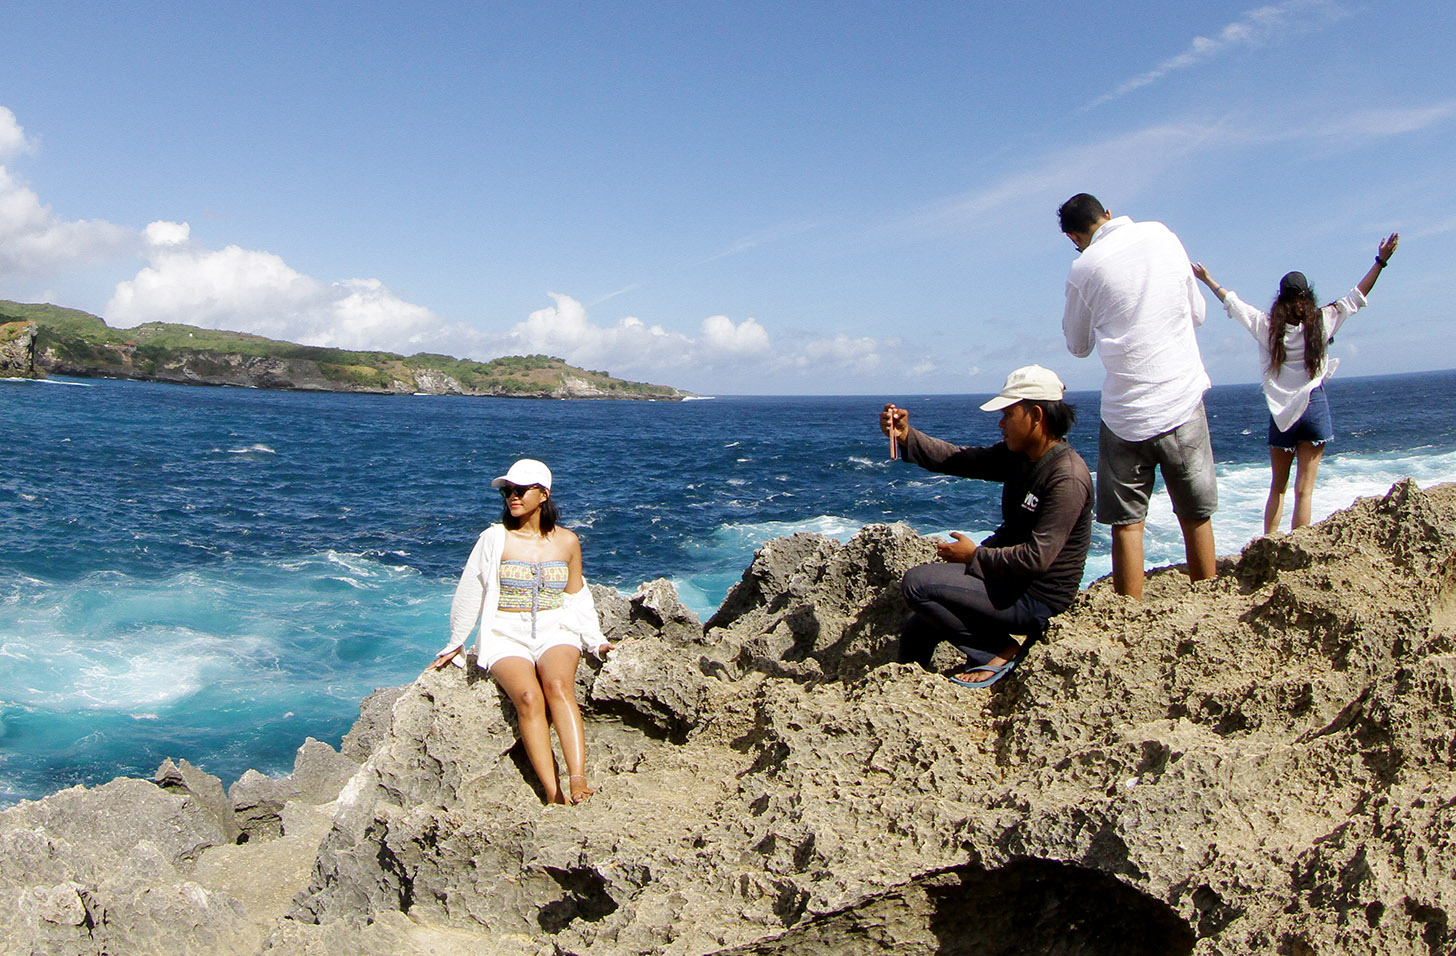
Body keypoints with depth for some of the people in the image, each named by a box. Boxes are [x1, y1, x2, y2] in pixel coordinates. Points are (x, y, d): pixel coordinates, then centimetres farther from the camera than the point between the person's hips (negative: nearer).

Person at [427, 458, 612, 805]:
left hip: (555, 631, 1)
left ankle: (579, 781, -42)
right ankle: (553, 795, -35)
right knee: (528, 696, -31)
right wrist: (455, 645, 16)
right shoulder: (494, 539, 0)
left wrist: (596, 642, 8)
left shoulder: (567, 541, 8)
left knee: (558, 685, -32)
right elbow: (469, 594, 9)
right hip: (506, 636, -1)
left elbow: (577, 599, 17)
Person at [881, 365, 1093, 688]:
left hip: (1034, 600, -9)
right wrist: (906, 436, -11)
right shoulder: (1019, 455, 3)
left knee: (916, 583, -19)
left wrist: (975, 555, -16)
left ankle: (1001, 651, -7)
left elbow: (1036, 558, -27)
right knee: (917, 632, 14)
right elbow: (961, 460, 1)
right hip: (1006, 574, 9)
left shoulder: (1067, 479, -23)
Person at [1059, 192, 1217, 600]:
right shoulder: (1163, 235, 4)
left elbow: (1079, 346, 10)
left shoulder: (1085, 268, -4)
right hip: (1183, 401, 3)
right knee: (1197, 517, 13)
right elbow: (1197, 314, 14)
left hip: (1125, 412, -2)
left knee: (1127, 522, 4)